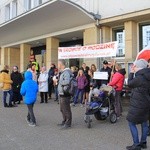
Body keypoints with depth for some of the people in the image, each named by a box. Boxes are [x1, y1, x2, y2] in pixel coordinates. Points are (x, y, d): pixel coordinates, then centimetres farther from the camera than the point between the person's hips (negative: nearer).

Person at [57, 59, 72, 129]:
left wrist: (60, 82, -19)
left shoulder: (66, 72, -18)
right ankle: (64, 121, 33)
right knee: (62, 109, 20)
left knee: (66, 109, -2)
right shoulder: (62, 72, 15)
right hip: (62, 94, 11)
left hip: (65, 94, -11)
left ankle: (68, 124, 7)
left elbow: (67, 81, -34)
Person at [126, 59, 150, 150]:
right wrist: (134, 73, 6)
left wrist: (131, 73, 1)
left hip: (138, 104, -9)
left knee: (132, 123, 1)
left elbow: (130, 84, -8)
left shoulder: (139, 78, -24)